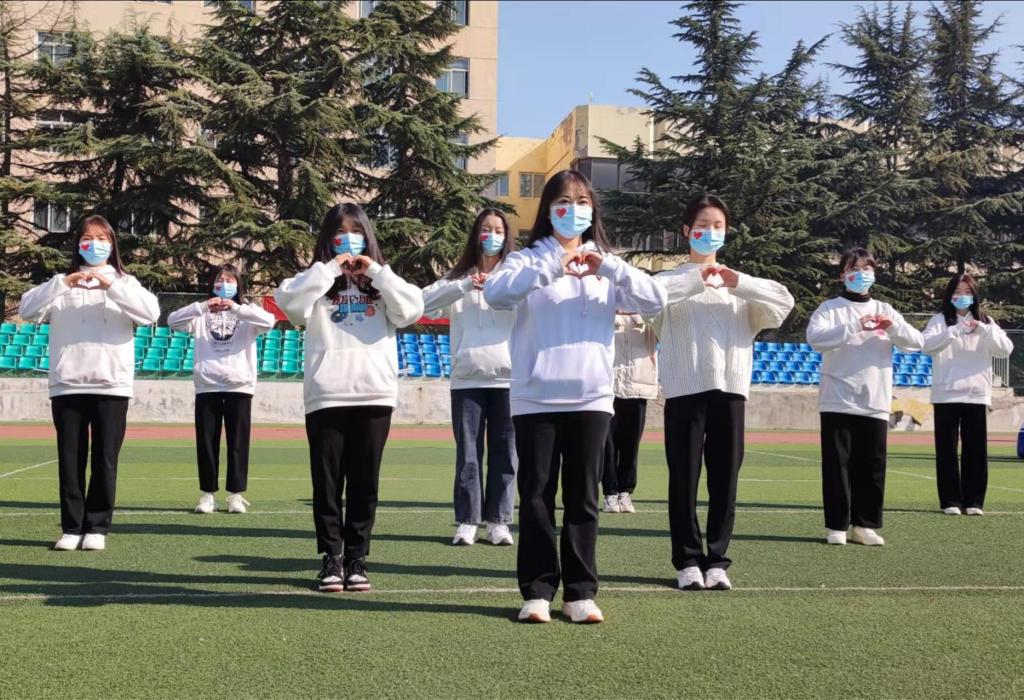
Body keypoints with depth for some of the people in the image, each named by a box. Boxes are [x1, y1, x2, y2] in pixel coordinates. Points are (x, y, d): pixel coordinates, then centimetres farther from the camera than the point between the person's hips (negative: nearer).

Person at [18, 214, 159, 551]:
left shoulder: (124, 282, 9)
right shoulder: (62, 284, 13)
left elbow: (151, 313, -10)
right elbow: (27, 310, -3)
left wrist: (111, 285, -18)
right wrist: (63, 283, -15)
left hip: (112, 385, -1)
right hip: (66, 385, 1)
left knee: (105, 460, 1)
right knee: (70, 460, 3)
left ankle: (97, 527, 9)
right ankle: (72, 527, 10)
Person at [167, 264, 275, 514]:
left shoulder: (247, 313, 7)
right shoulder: (202, 314, 10)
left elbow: (269, 321, -13)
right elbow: (173, 321, -5)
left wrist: (236, 308, -21)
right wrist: (202, 306, -18)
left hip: (239, 386, -1)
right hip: (207, 386, 1)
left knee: (238, 443, 2)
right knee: (206, 442, 4)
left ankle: (236, 495, 8)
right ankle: (207, 495, 12)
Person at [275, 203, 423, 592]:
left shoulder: (380, 283, 14)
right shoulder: (317, 282, 10)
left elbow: (412, 310, -3)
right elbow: (288, 301, -9)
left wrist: (376, 271, -4)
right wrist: (330, 268, -8)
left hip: (374, 396, 1)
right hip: (326, 397, -1)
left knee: (364, 483, 5)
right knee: (327, 481, 3)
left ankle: (357, 558, 13)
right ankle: (331, 558, 10)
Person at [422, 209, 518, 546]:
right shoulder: (459, 276, 11)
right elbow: (426, 303, -3)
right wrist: (465, 286, -15)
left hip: (508, 377, 0)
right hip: (467, 378, 0)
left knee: (504, 452, 2)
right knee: (468, 452, 1)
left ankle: (499, 521, 9)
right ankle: (466, 521, 6)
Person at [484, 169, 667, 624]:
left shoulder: (607, 265, 12)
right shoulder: (528, 260, 4)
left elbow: (655, 301, -2)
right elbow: (495, 292, -17)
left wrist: (608, 267, -16)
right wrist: (553, 266, -24)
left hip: (591, 397, 2)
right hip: (536, 398, -2)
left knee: (583, 497, 6)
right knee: (536, 496, 1)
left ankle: (581, 592, 13)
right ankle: (537, 591, 9)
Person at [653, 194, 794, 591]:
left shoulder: (742, 284, 17)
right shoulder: (673, 280, 9)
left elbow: (784, 303, 1)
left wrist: (739, 283, -10)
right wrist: (697, 279, -16)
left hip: (730, 387, 2)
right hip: (685, 388, -2)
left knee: (725, 478, 3)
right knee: (684, 476, -1)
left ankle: (717, 560, 11)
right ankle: (688, 560, 6)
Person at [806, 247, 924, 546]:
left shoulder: (884, 310, 13)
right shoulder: (830, 308, 2)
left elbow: (917, 342, 6)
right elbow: (815, 337, -17)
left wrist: (894, 327, -14)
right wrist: (855, 326, -26)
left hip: (875, 403, 3)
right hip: (838, 401, -3)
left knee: (872, 467, 5)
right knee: (837, 465, -1)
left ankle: (865, 525, 14)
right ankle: (837, 526, 6)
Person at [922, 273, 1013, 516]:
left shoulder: (985, 322, 11)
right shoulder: (940, 320, 3)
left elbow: (1006, 349, -2)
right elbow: (927, 345, -15)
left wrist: (983, 330, -16)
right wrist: (956, 331, -26)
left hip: (976, 394, 2)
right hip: (946, 395, -2)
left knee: (976, 450, 3)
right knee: (947, 449, 0)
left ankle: (973, 501, 11)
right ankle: (950, 501, 6)